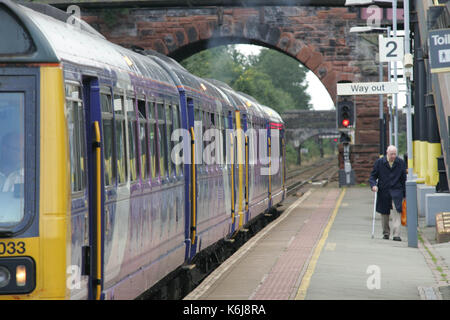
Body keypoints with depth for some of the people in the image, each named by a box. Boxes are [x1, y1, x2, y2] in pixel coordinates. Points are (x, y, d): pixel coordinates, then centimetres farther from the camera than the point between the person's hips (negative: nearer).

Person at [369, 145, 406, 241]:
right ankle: (386, 233, 28)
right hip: (383, 191, 1)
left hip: (396, 191, -1)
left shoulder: (401, 163, 3)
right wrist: (373, 185, -15)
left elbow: (403, 178, 8)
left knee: (397, 211, -14)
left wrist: (405, 193, 6)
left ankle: (396, 234, -17)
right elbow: (373, 176, 4)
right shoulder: (379, 162, -1)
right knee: (384, 213, 10)